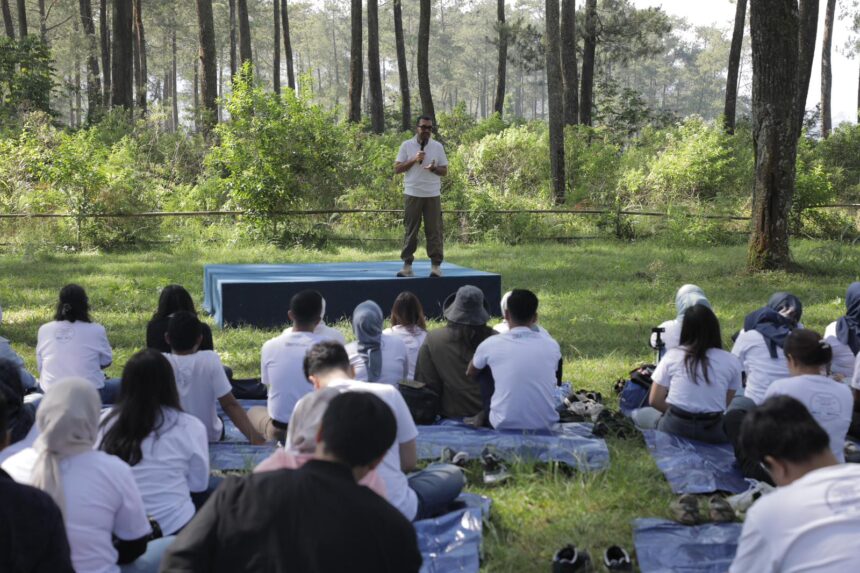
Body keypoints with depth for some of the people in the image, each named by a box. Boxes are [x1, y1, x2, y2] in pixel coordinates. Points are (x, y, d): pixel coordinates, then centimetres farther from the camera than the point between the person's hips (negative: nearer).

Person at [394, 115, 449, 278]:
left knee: (434, 230, 0)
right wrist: (413, 160, -12)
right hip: (413, 194, -1)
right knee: (410, 230, 2)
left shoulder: (438, 147, 7)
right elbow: (397, 169, 0)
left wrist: (434, 168, -13)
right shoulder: (406, 145, 3)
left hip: (433, 195, 1)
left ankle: (436, 265, 3)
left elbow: (444, 171, 8)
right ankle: (407, 265, 7)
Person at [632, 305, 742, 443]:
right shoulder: (731, 361, 1)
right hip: (712, 433, 0)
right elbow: (727, 405, 1)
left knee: (639, 414, 26)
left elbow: (654, 401, 2)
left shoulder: (672, 355, 1)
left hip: (675, 428, 0)